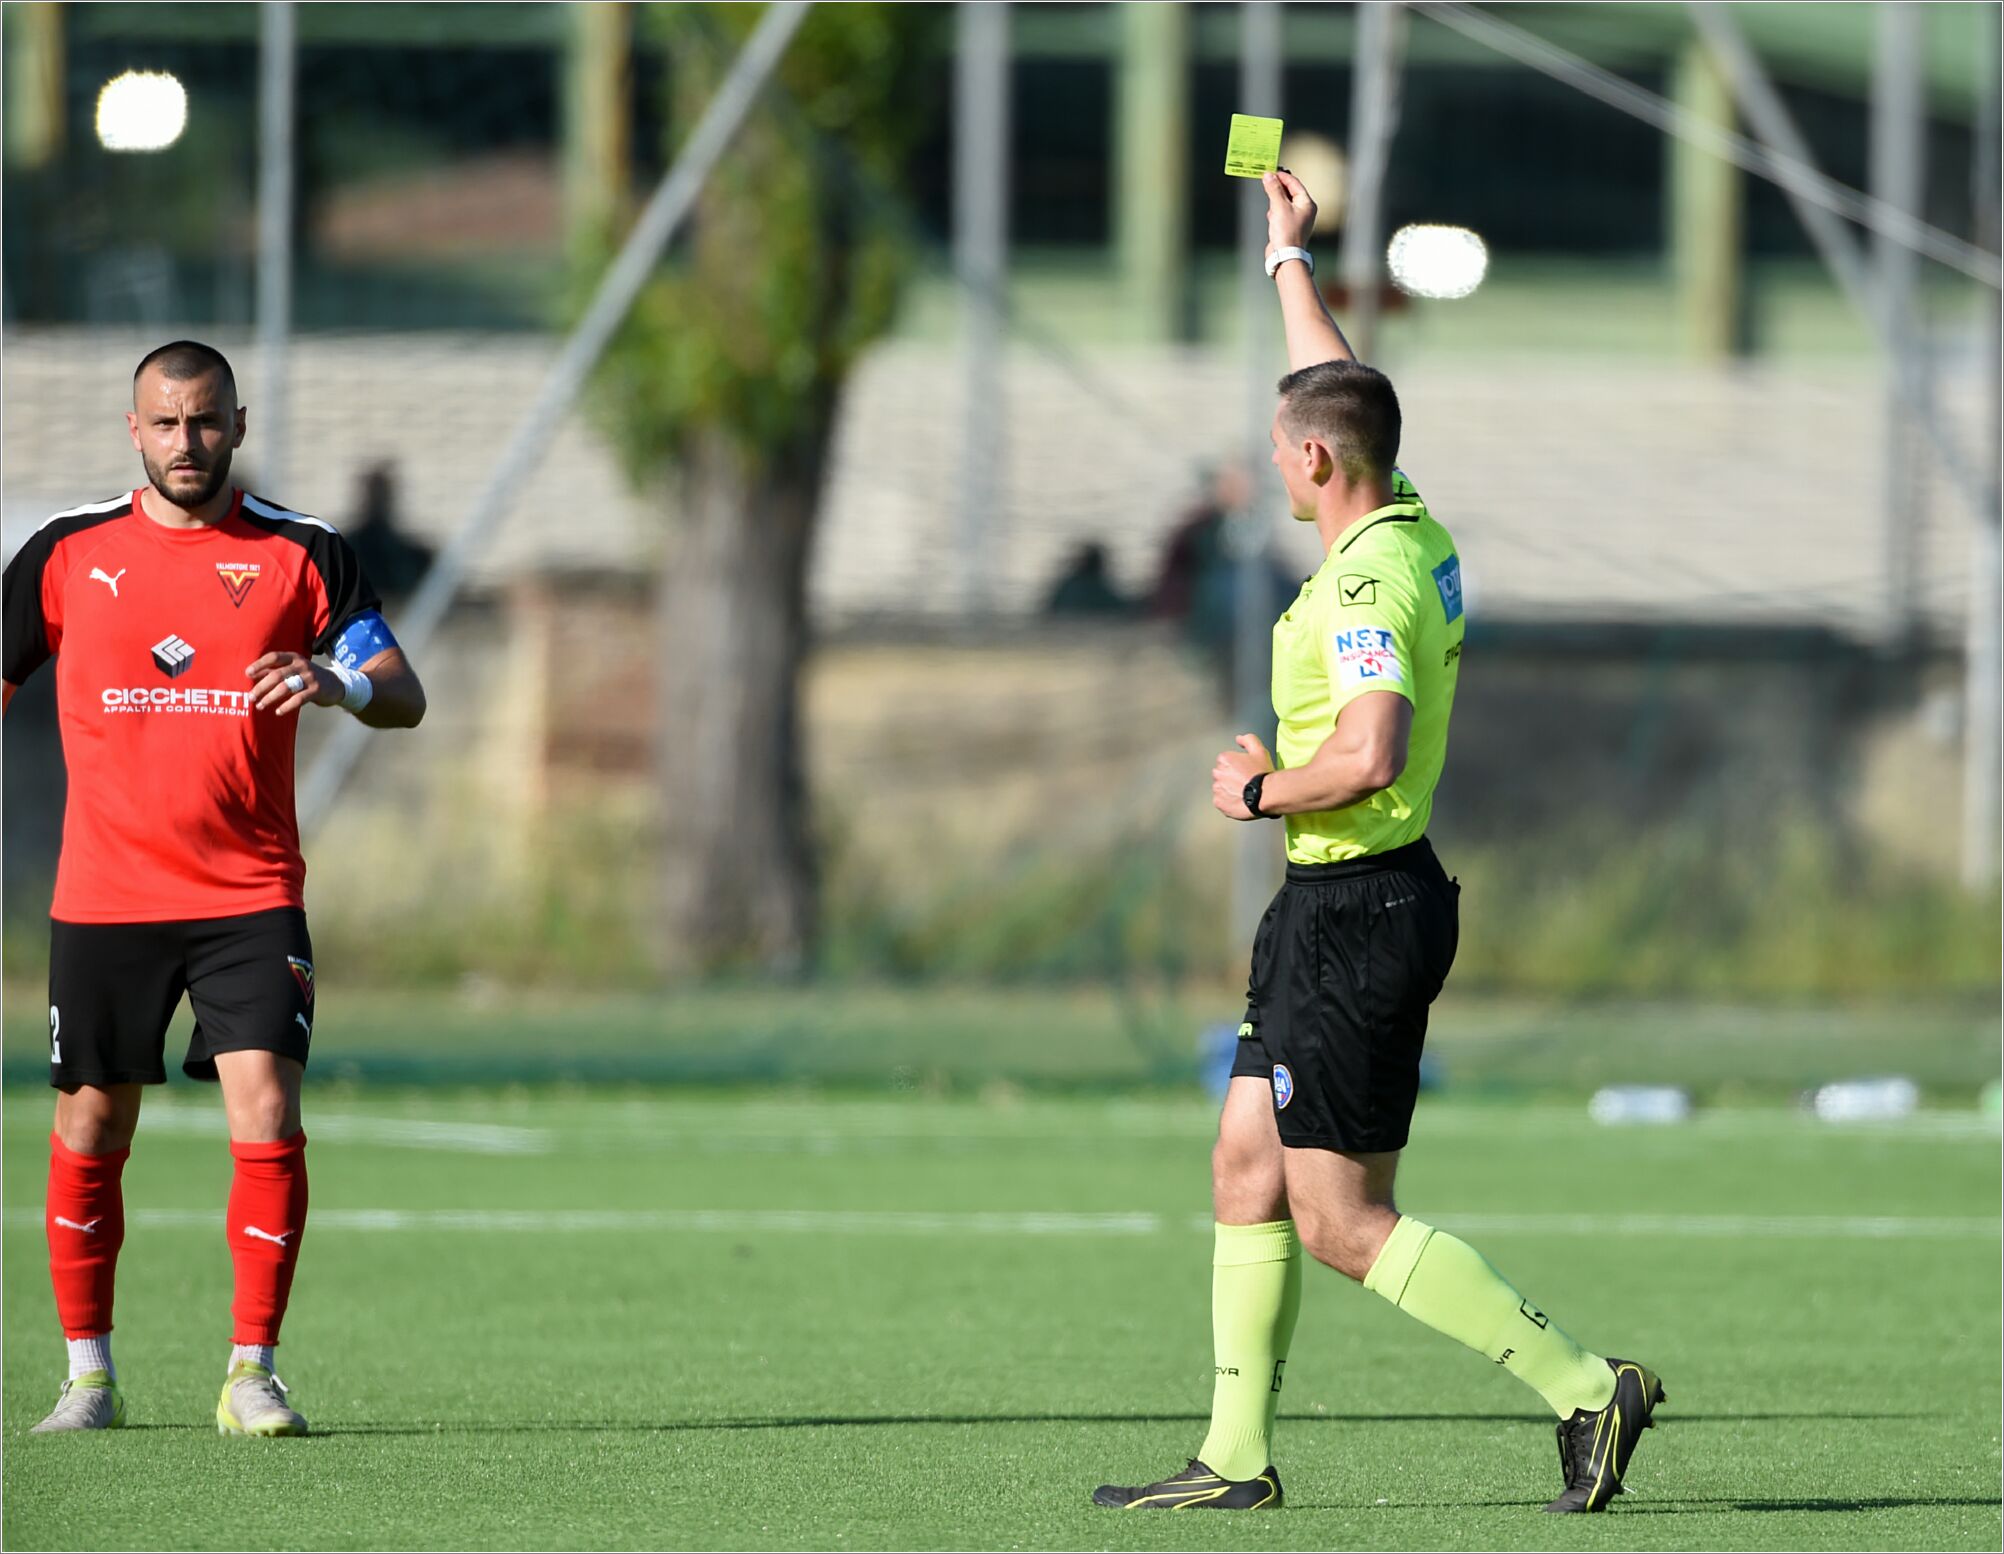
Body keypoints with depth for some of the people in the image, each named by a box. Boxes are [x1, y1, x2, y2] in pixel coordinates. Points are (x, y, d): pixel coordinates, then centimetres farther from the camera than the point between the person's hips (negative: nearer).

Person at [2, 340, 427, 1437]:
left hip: (250, 901, -1)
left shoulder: (300, 553, 2)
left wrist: (340, 684, -24)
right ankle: (89, 1375, 18)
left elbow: (404, 698, -2)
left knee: (267, 1121, -13)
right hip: (103, 895, 1)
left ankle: (252, 1375, -5)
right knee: (89, 1135, 5)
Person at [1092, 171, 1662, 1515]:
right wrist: (1292, 256, 35)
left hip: (1359, 914, -10)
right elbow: (1337, 393, 26)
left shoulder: (1369, 586, -21)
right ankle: (1237, 1457, 14)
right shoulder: (1414, 533, 8)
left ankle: (1586, 1388, -9)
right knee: (1246, 1172, 12)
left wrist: (1262, 790, -16)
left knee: (1344, 1224, -8)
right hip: (1335, 903, 10)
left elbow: (1371, 756, -33)